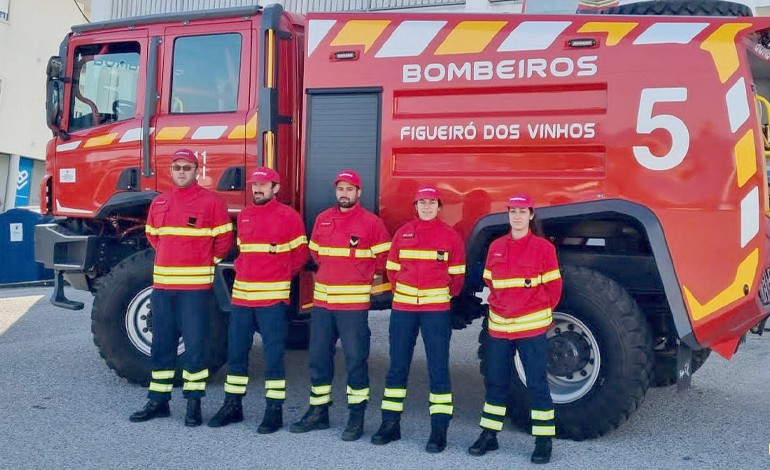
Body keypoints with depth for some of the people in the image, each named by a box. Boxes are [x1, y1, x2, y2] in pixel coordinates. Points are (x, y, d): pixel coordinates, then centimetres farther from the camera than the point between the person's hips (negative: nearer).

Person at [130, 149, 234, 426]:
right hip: (162, 284, 5)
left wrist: (205, 263, 5)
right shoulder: (158, 203, 12)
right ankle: (158, 401, 21)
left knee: (194, 346, -1)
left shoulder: (212, 202, -4)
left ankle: (194, 404, 8)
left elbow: (224, 240, 0)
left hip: (195, 286, -5)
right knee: (161, 345, 11)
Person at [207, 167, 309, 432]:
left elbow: (300, 254, 2)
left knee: (273, 354, -1)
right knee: (236, 351, 10)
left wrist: (281, 277, 6)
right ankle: (233, 406, 21)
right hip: (241, 294, 6)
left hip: (273, 297, -6)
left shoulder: (289, 216, -3)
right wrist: (242, 271, 10)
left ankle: (274, 411, 6)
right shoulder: (243, 216, 14)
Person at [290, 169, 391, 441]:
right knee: (318, 356, 10)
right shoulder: (322, 220, 10)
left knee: (355, 358, -1)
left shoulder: (371, 222, -3)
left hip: (354, 303, -5)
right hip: (322, 300, 5)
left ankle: (357, 416, 9)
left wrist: (361, 275, 6)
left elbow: (383, 258, 2)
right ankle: (319, 412, 22)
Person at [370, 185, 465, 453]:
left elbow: (457, 276, 5)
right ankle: (391, 424, 17)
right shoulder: (403, 233, 7)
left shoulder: (450, 236, 1)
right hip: (402, 308, 3)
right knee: (397, 366, 7)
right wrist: (401, 293, 9)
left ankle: (439, 429, 4)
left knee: (438, 368, -1)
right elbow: (392, 269, 12)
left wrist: (443, 297, 7)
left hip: (436, 310, -2)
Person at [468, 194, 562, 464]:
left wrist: (541, 313, 5)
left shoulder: (543, 247, -6)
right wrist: (501, 306, 12)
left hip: (531, 327, -4)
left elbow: (553, 287, -1)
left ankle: (544, 441, 10)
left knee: (537, 383, 1)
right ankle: (489, 435, 23)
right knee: (495, 382, 12)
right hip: (499, 326, 4)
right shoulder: (496, 247, 6)